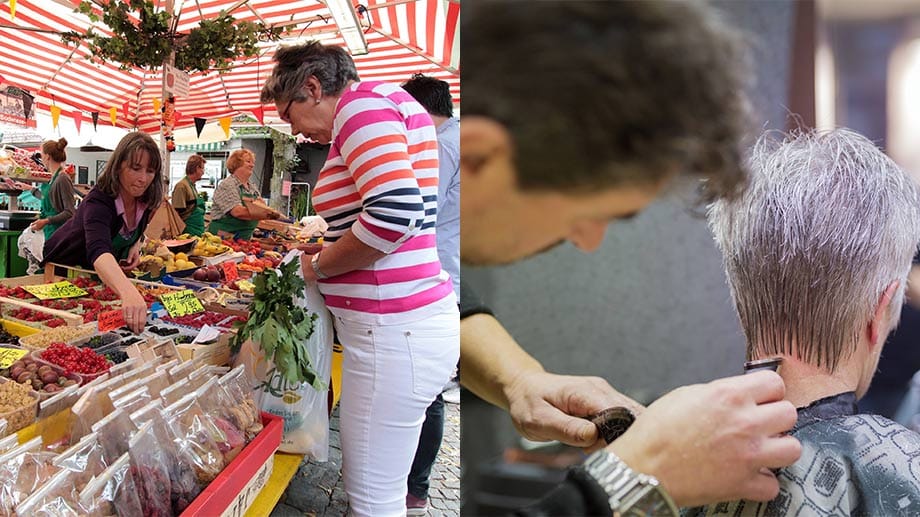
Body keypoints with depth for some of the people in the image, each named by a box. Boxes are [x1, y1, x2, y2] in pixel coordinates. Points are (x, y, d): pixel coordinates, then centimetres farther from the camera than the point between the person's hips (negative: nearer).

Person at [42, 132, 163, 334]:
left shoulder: (146, 201, -17)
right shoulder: (98, 202, -38)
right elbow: (98, 251, -59)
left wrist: (136, 246, -18)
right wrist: (128, 292, -78)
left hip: (105, 274, 6)